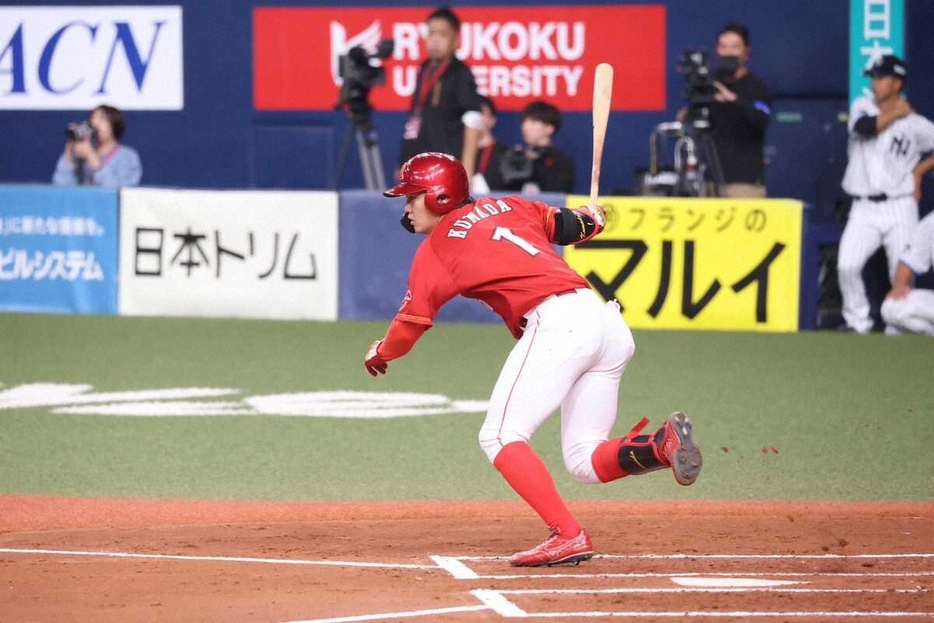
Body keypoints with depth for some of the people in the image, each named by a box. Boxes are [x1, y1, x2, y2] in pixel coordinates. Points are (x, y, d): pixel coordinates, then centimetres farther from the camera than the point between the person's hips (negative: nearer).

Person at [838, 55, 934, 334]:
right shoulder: (863, 106, 7)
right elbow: (864, 128, -15)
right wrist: (895, 114, -6)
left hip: (900, 208, -1)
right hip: (863, 209, 1)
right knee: (847, 266, -15)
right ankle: (858, 323, -1)